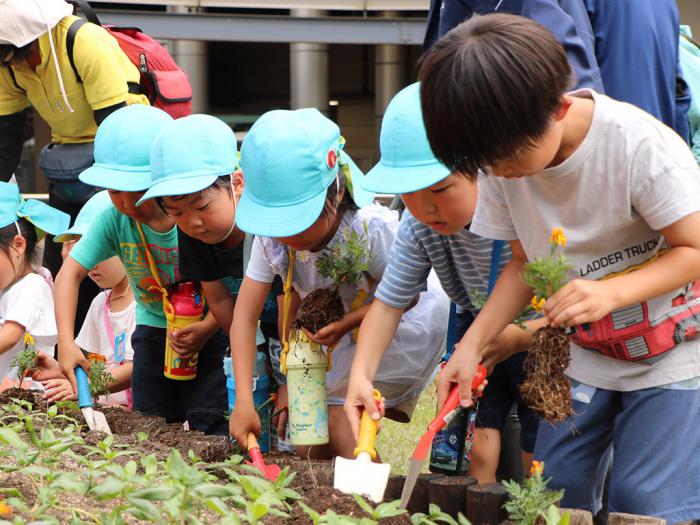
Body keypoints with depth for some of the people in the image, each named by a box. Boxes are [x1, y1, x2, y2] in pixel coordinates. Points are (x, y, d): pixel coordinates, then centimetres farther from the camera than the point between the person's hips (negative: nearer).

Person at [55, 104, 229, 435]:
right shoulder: (115, 219, -15)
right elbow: (70, 272, -15)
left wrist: (207, 328, -30)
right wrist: (66, 341, -26)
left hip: (209, 331, -4)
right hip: (153, 330, 4)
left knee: (207, 428, -7)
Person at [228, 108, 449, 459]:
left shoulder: (372, 229, -35)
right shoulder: (271, 238, -22)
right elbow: (245, 314, -21)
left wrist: (347, 323, -35)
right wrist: (243, 400, -29)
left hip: (408, 322, -6)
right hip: (346, 336, 6)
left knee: (338, 416, -17)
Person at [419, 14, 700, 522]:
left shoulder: (639, 145, -28)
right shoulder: (503, 161, -10)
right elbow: (524, 262, 3)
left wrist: (612, 292, -36)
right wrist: (472, 345, -9)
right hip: (583, 355, 5)